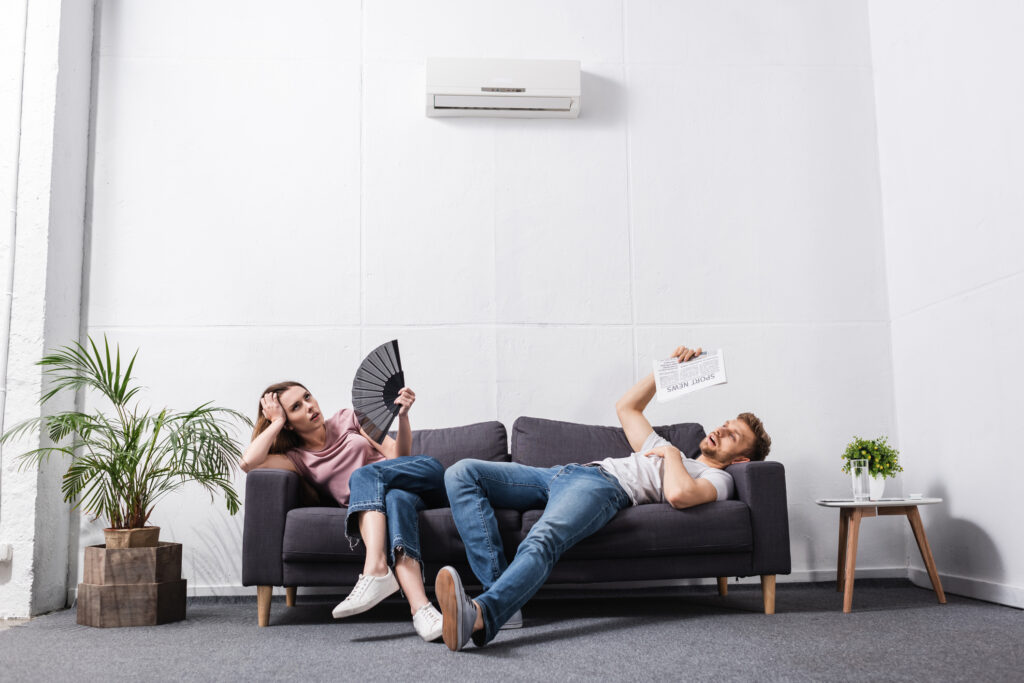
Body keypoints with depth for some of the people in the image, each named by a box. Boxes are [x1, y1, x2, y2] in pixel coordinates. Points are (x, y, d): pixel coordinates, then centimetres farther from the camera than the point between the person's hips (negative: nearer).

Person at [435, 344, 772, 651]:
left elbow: (678, 494, -12)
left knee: (541, 542, -41)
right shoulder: (663, 447, 40)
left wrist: (672, 453, 7)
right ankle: (497, 583, -31)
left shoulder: (718, 478, 12)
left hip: (605, 487, -8)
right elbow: (626, 407, 43)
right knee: (462, 473, -13)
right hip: (562, 473, 8)